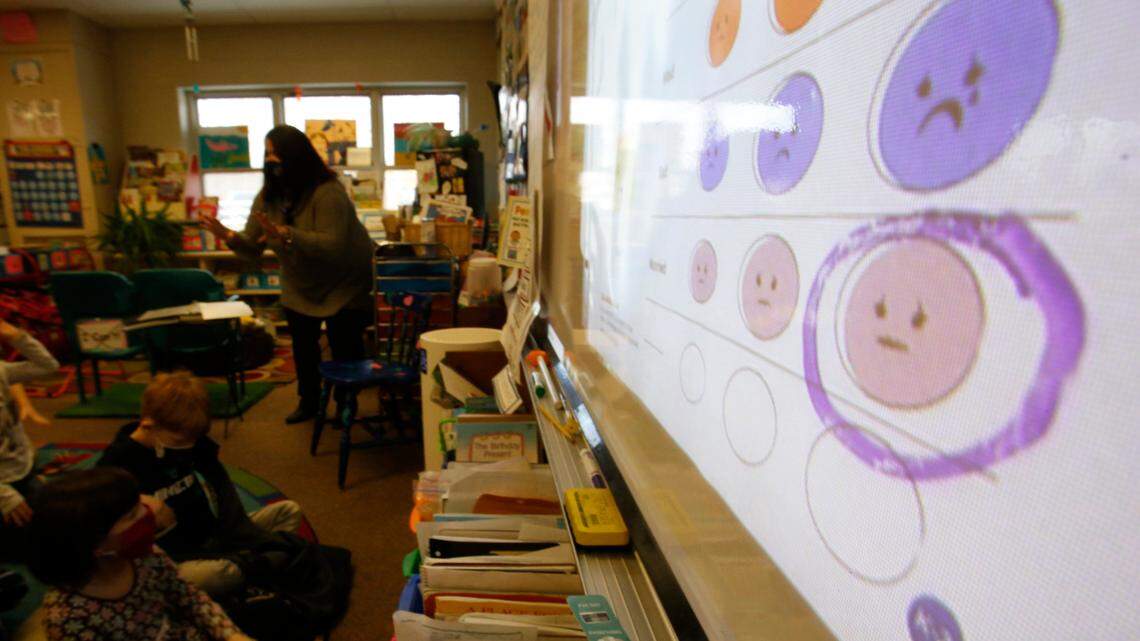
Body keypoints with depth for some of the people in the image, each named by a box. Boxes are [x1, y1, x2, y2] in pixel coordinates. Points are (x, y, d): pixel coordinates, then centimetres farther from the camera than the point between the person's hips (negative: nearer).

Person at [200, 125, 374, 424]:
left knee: (345, 347, 1)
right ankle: (308, 400, 33)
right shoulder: (267, 196, -6)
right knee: (302, 345, 14)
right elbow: (254, 247, -7)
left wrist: (285, 234, -47)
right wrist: (230, 236, -28)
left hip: (344, 284, -6)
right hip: (300, 286, 6)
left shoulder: (327, 192, -28)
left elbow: (332, 246, -38)